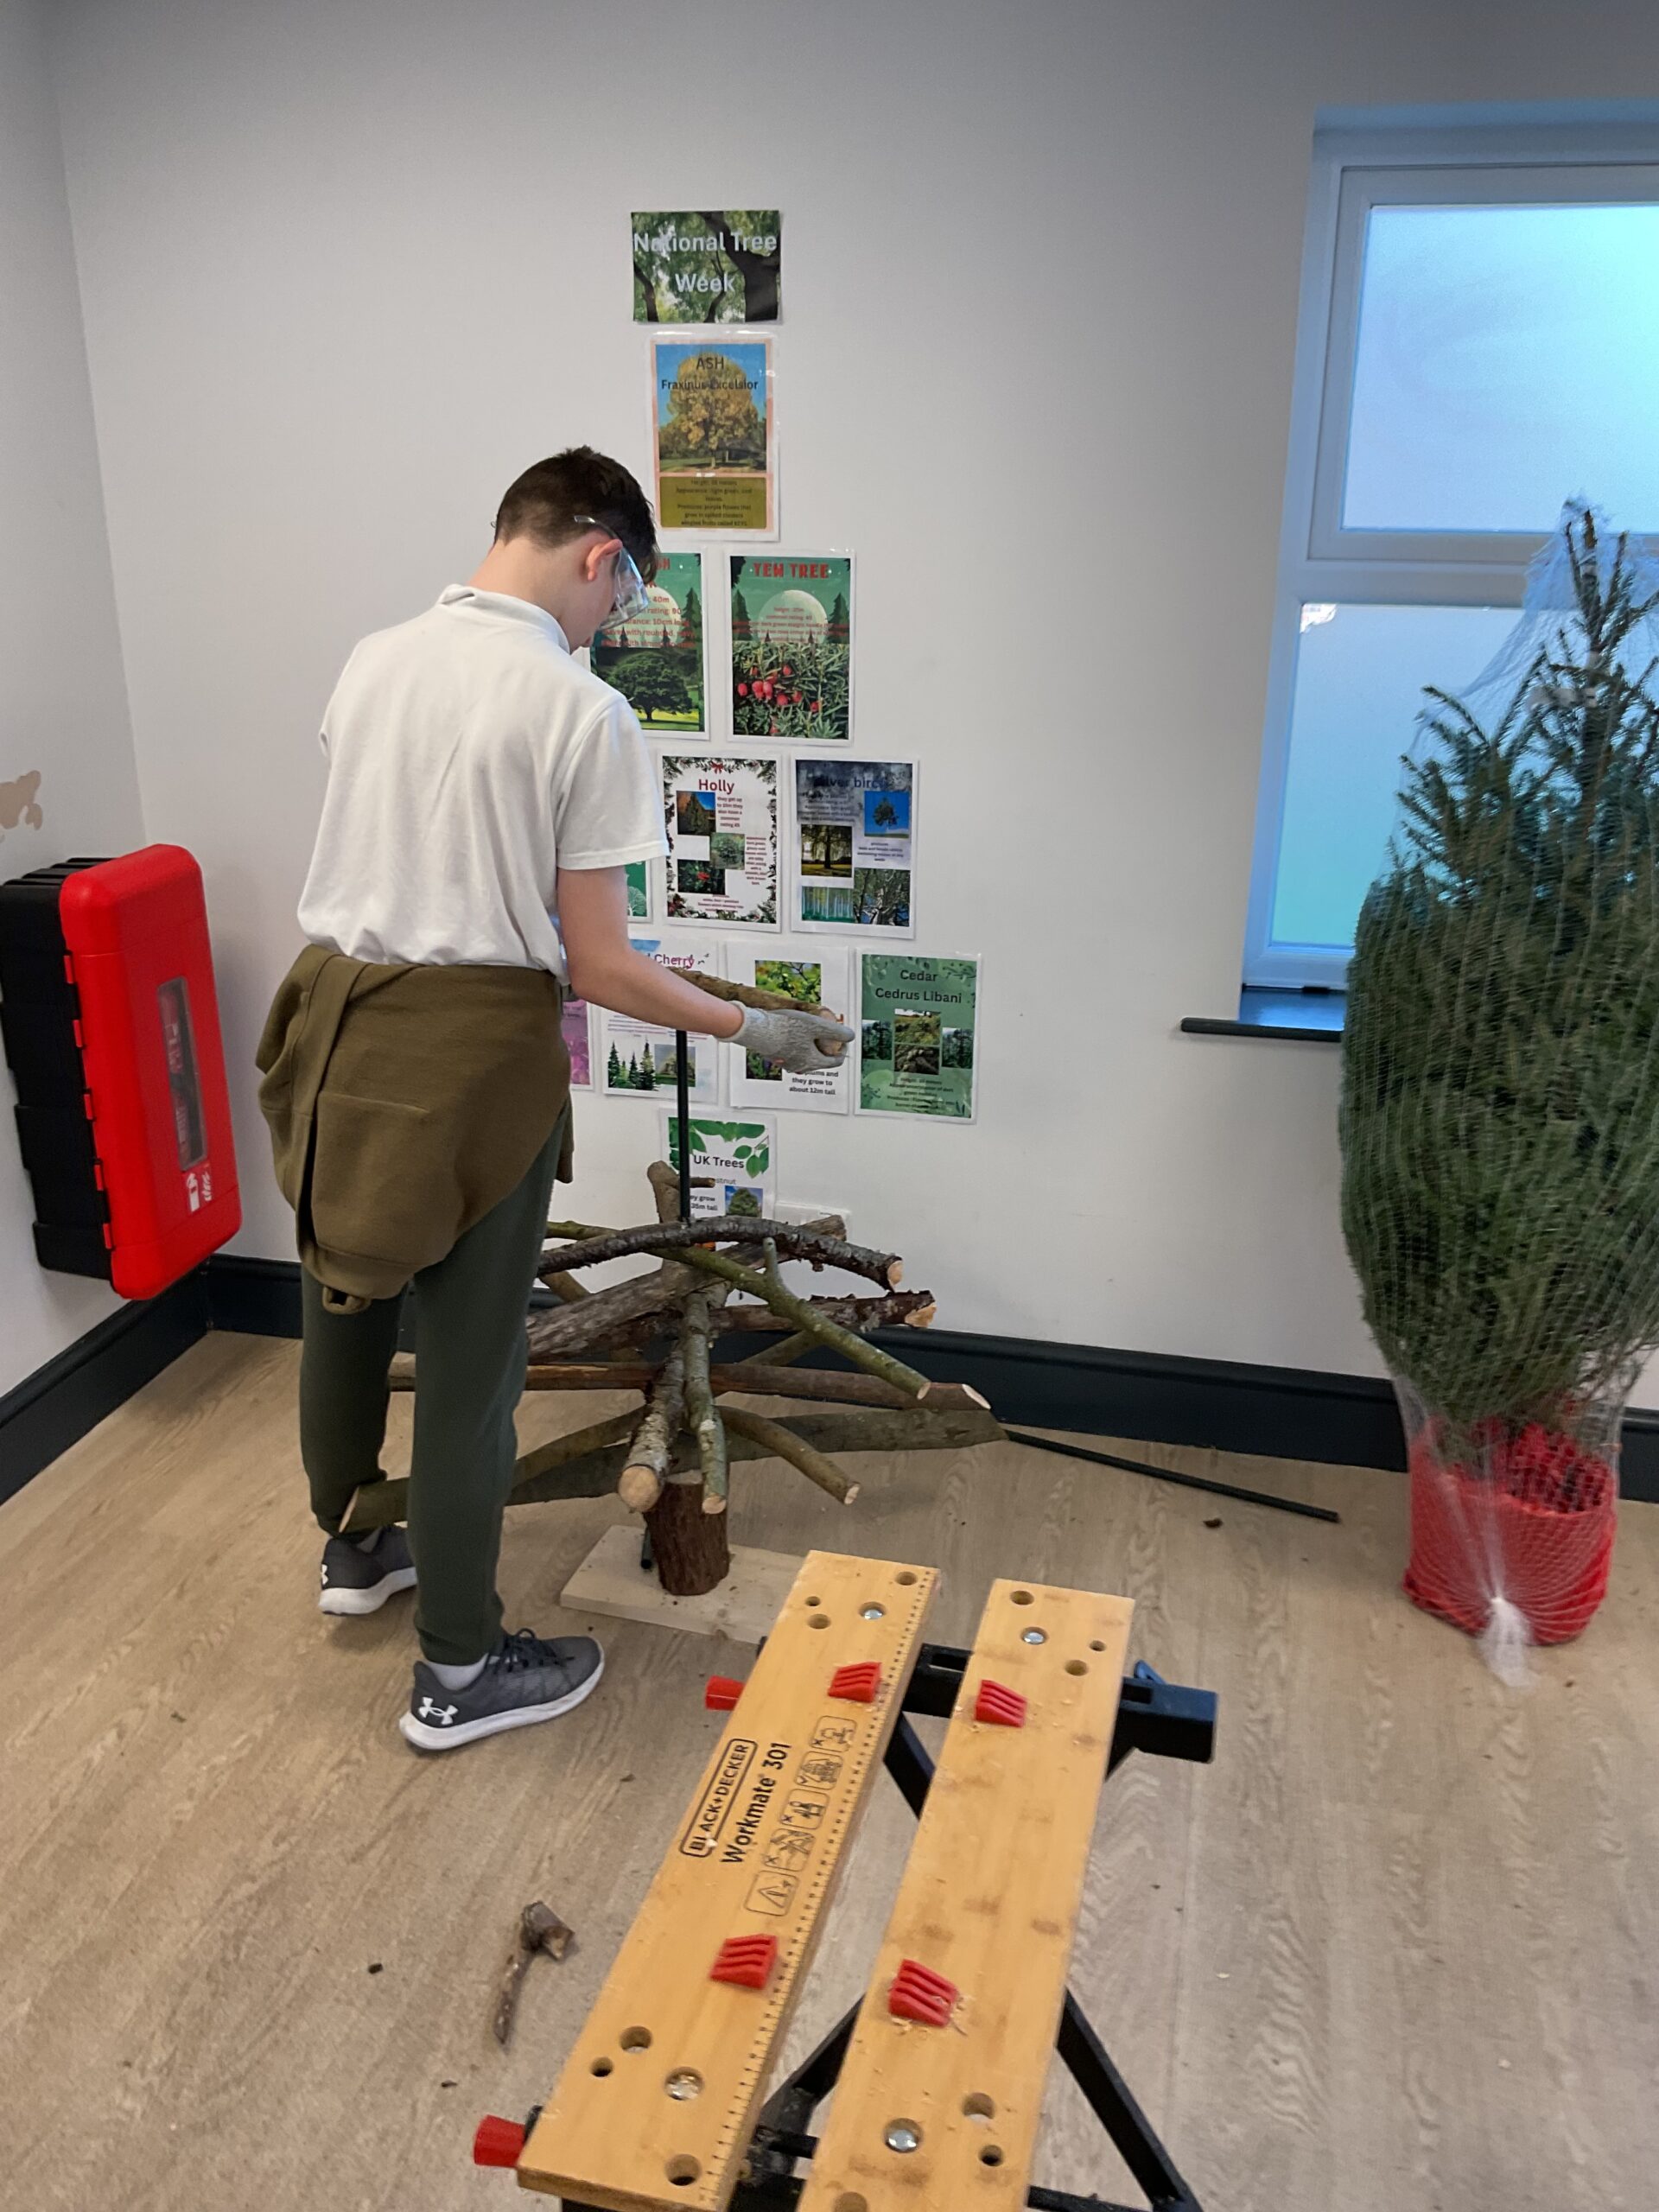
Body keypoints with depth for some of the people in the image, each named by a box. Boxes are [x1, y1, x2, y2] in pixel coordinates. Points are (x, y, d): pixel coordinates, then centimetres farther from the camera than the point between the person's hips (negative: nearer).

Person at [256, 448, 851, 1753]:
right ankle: (460, 1670, 22)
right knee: (468, 1360, 6)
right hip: (473, 1052, -6)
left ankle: (354, 1551, 47)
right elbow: (598, 967, -15)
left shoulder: (371, 663, 5)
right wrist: (751, 1027, -1)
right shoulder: (583, 712, -15)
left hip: (336, 1018, 7)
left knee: (345, 1310, 23)